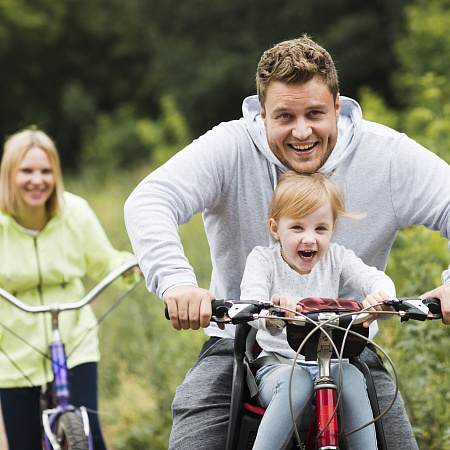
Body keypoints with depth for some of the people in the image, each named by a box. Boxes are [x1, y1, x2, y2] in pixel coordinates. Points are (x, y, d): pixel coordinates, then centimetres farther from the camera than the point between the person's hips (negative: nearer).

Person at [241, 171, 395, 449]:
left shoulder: (336, 258, 5)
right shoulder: (264, 259, -1)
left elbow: (374, 278, -10)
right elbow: (251, 303, -20)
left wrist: (381, 295, -38)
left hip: (329, 363, 2)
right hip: (277, 365, -2)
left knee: (351, 377, -31)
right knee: (295, 383, -36)